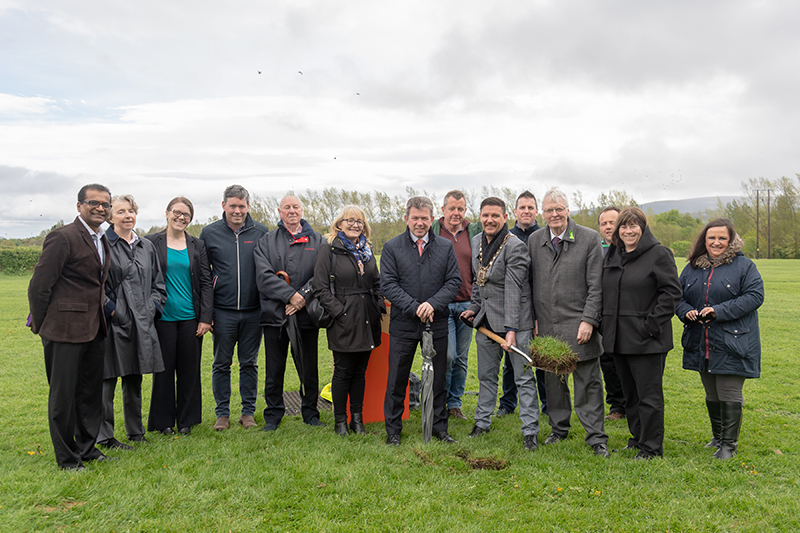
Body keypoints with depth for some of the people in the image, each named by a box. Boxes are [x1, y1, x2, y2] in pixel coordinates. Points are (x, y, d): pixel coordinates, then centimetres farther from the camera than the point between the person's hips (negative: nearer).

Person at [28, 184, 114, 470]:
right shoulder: (62, 237, -14)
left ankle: (87, 447, 31)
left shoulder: (102, 239, 11)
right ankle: (67, 457, 19)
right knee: (63, 395, 5)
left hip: (94, 329, 8)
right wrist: (40, 325, -4)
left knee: (91, 392, 16)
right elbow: (39, 286, -12)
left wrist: (102, 313, 17)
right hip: (65, 329, -8)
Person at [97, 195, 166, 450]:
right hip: (113, 322, -5)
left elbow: (157, 283, 17)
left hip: (142, 322, 6)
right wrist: (112, 310, -13)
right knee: (107, 380, 1)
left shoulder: (147, 247, 14)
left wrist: (152, 309, 4)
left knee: (134, 379, 15)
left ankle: (136, 432, 27)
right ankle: (103, 436, 13)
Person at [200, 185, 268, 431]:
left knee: (249, 363, 9)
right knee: (221, 363, 8)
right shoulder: (209, 233, 3)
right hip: (222, 311, 0)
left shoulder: (261, 232, 3)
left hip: (253, 311, 0)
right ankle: (222, 413, 21)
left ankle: (248, 411, 21)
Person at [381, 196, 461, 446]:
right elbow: (388, 284, -6)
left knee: (437, 377, 11)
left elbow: (454, 281, 2)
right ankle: (393, 430, 20)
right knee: (397, 378, 5)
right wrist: (414, 308, -15)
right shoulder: (392, 247, 0)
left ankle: (439, 427, 26)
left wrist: (433, 304, -14)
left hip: (437, 323, 2)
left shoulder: (446, 247, 6)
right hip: (403, 324, -2)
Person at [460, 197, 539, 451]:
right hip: (486, 320, 7)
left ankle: (530, 431, 11)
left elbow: (513, 290, -22)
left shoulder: (515, 246, -16)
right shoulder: (476, 242, 7)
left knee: (524, 377, 1)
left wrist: (511, 329, -25)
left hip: (515, 321, -6)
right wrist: (474, 308, 14)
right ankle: (482, 422, 31)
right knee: (486, 375, 16)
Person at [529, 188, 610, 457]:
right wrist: (532, 319, 8)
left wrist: (588, 320, -12)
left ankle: (596, 438, 13)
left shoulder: (590, 238, -3)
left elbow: (596, 286, -5)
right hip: (547, 326, 4)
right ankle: (559, 429, 30)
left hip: (579, 325, -3)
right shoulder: (534, 240, 7)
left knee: (588, 383, 2)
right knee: (553, 381, 13)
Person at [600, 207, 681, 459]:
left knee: (649, 394, -1)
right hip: (618, 338, 7)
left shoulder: (659, 254, -6)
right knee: (629, 391, 17)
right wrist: (605, 326, 11)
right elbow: (603, 293, 20)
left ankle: (652, 447, 11)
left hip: (646, 340, -6)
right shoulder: (611, 255, 13)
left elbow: (671, 292, -10)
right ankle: (637, 437, 32)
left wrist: (652, 325, -15)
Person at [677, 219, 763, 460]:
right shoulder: (692, 268, 10)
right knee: (711, 395, 17)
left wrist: (720, 311, -21)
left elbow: (755, 296, -12)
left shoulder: (744, 266, -4)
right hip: (702, 345, 5)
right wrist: (686, 311, -8)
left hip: (732, 344, -5)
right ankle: (718, 436, 34)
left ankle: (729, 444, 13)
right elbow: (678, 297, 14)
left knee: (730, 395, -1)